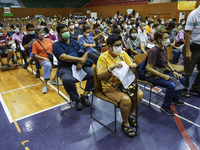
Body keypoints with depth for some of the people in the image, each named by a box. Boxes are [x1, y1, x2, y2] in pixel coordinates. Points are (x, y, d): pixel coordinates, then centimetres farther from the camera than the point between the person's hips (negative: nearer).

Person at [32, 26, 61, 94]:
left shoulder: (49, 40, 13)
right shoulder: (35, 43, 4)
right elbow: (35, 55, 0)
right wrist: (44, 58, -15)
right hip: (43, 60, -4)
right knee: (48, 65, -39)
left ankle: (54, 79, -4)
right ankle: (45, 85, -30)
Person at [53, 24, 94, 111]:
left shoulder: (75, 43, 22)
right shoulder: (57, 45, 7)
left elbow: (85, 53, 10)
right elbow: (64, 57, -12)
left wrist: (81, 62, -11)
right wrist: (80, 59, -13)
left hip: (80, 66, 4)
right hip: (66, 68, -4)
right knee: (67, 80, -37)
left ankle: (85, 95, -4)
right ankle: (77, 99, -10)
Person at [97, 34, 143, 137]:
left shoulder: (123, 54, 4)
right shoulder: (103, 57, -13)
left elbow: (130, 68, 9)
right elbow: (100, 76, -19)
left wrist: (133, 66, -16)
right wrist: (111, 67, -32)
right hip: (110, 87, -6)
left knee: (139, 94, -13)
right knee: (126, 99, -28)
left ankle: (129, 116, 14)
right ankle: (125, 123, 1)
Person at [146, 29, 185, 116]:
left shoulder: (164, 48, 4)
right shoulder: (154, 51, -24)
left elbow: (166, 62, 19)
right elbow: (149, 68, -26)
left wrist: (173, 71, 6)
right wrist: (164, 76, -25)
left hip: (162, 73, 9)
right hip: (152, 76, -9)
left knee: (182, 79, 9)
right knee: (171, 85, -27)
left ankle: (175, 98, 27)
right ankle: (165, 106, -4)